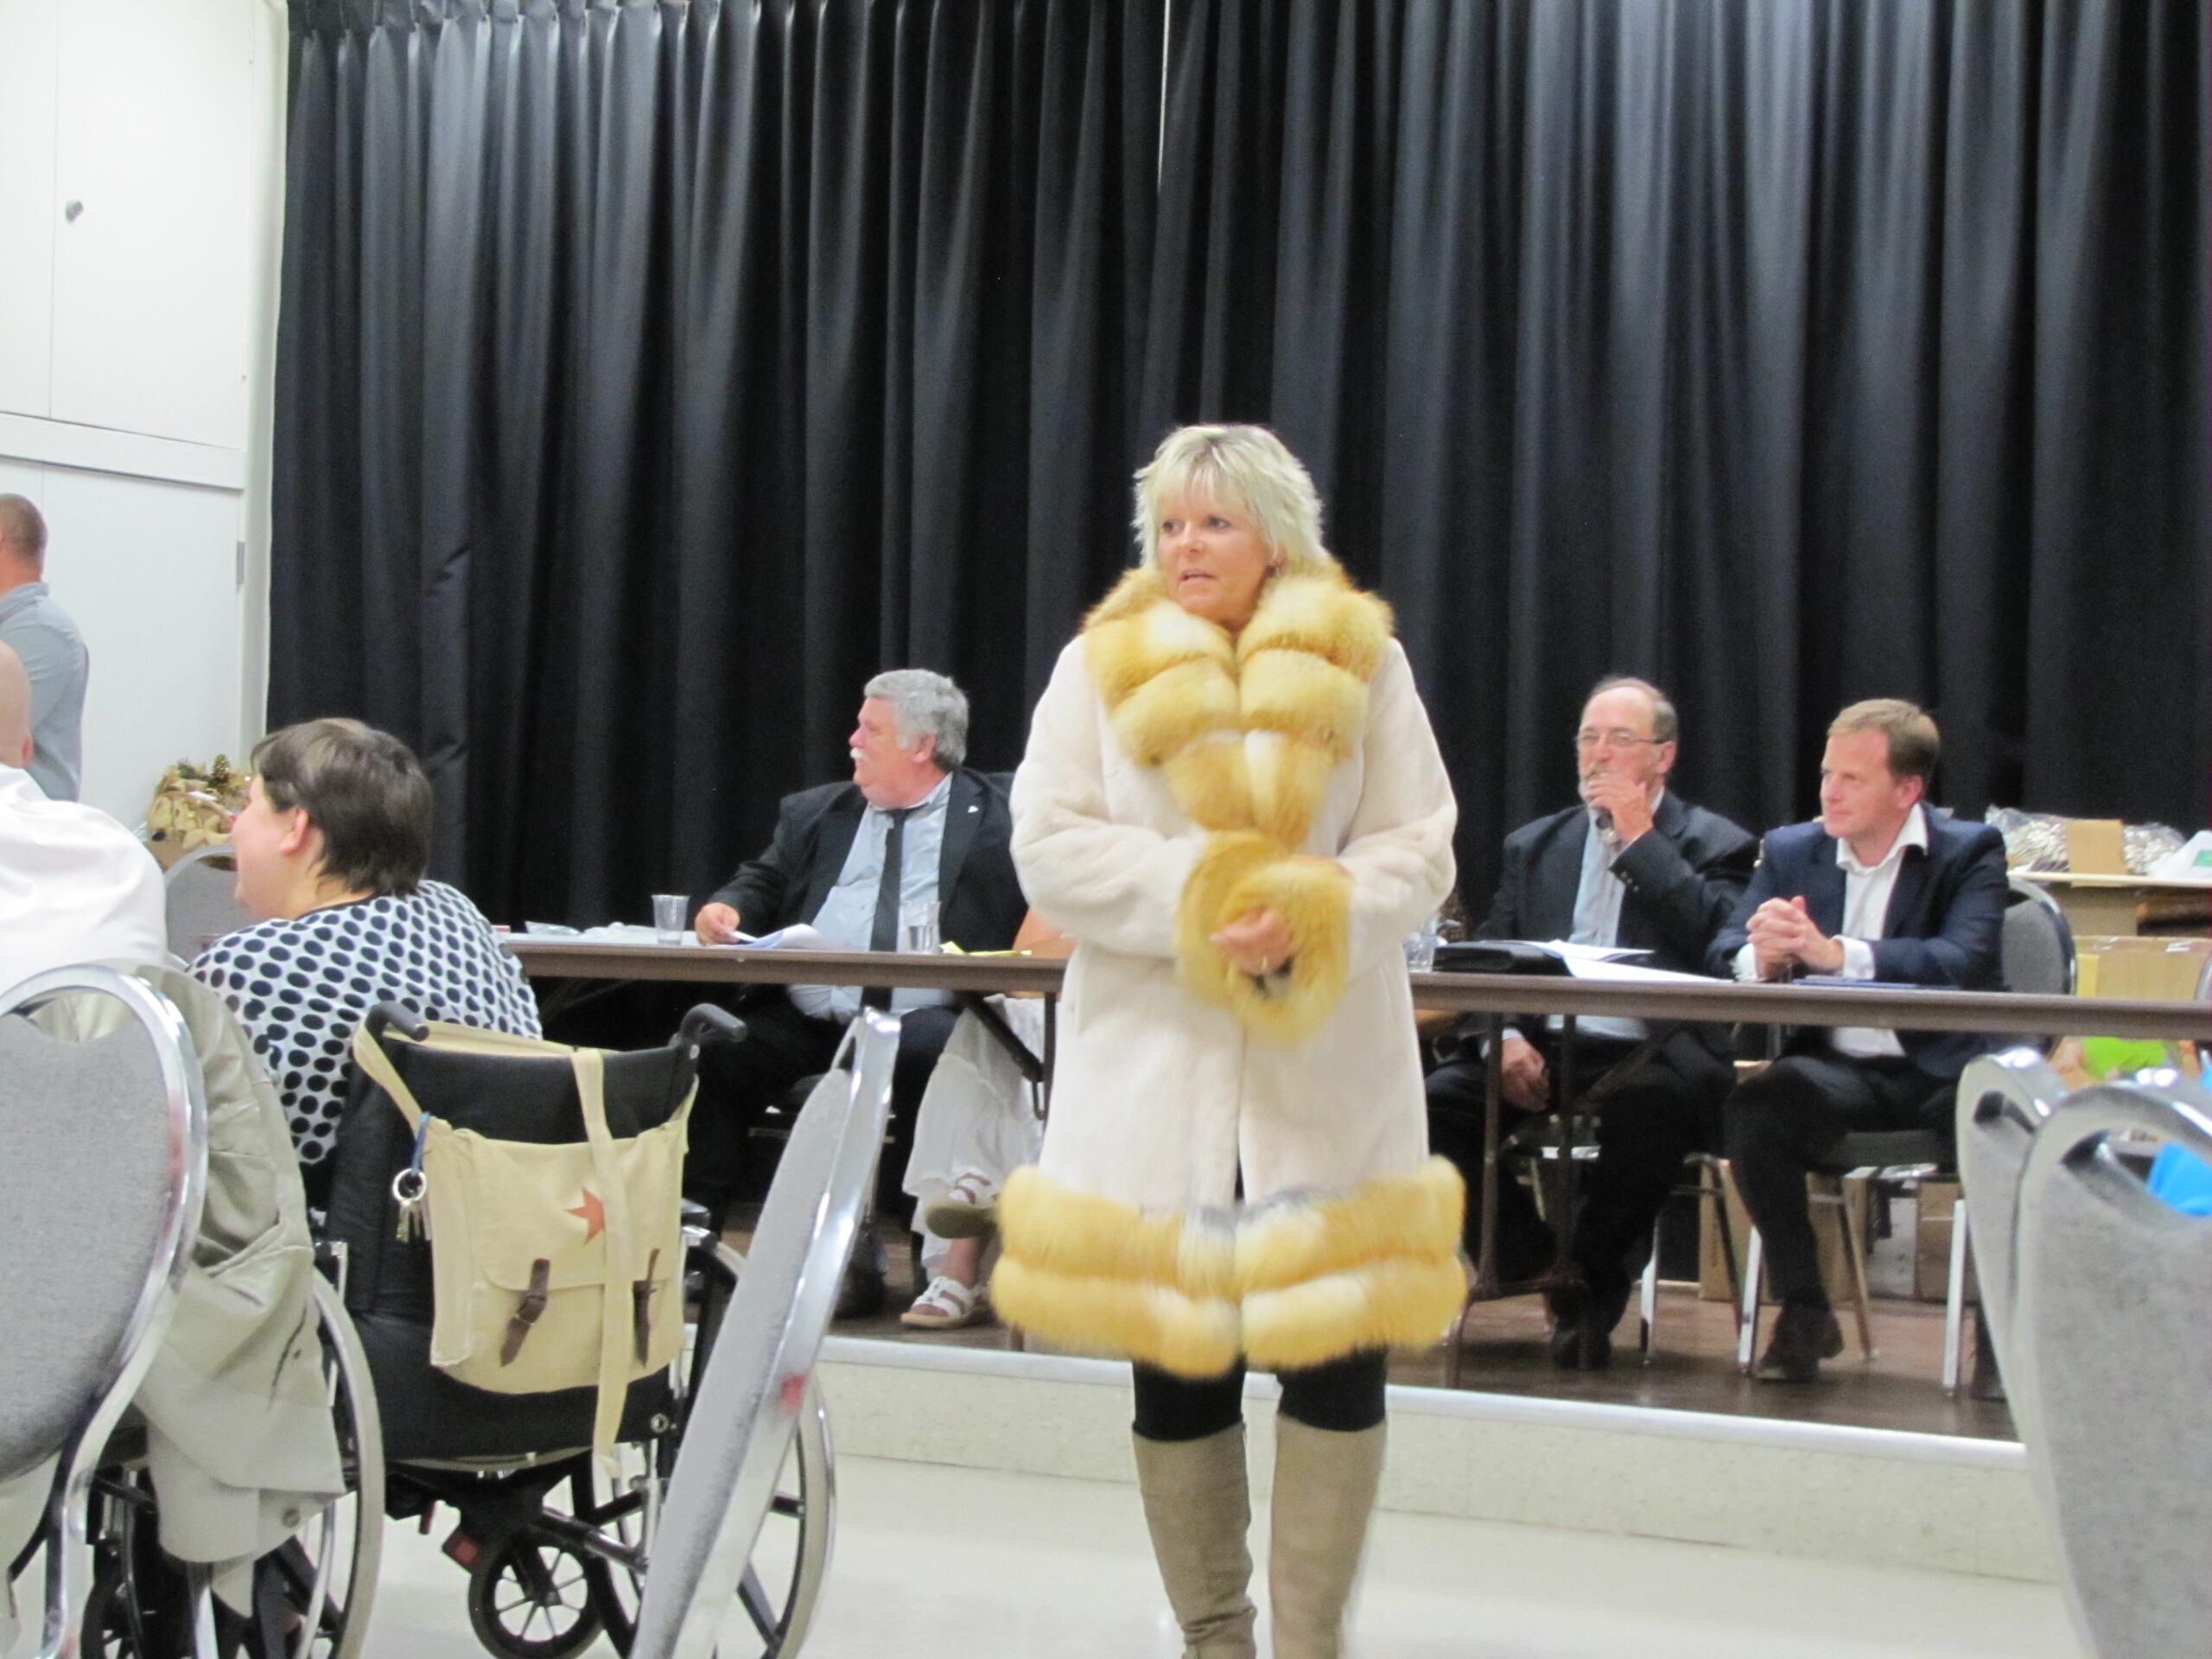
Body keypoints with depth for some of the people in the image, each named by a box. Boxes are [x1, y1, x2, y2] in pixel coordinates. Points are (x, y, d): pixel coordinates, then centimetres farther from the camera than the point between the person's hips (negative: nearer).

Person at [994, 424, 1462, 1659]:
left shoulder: (1363, 664, 5)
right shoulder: (1100, 667, 5)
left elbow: (1419, 852, 2)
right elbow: (1050, 849, -2)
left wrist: (1311, 917, -18)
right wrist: (1198, 907, -16)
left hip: (1327, 1066, 0)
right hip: (1156, 1064, 0)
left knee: (1338, 1352, -3)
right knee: (1177, 1363, 4)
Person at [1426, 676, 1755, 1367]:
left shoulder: (1715, 845, 11)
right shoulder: (1535, 844, 22)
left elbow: (1717, 942, -10)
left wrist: (1639, 838, -6)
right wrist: (1504, 1039, -9)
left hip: (1643, 1056, -3)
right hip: (1539, 1049, 4)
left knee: (1649, 1106, -38)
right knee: (1434, 1098, -24)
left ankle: (1591, 1280, -14)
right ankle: (1529, 1264, -6)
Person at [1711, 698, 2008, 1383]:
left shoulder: (1970, 850, 0)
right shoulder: (1790, 850, 12)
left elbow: (1966, 962, -18)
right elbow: (1725, 952, 3)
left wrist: (1837, 954, -30)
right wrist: (1761, 957, -23)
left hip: (1943, 1068, -2)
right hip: (1837, 1070, 3)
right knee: (1752, 1111, -28)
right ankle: (1803, 1313, -12)